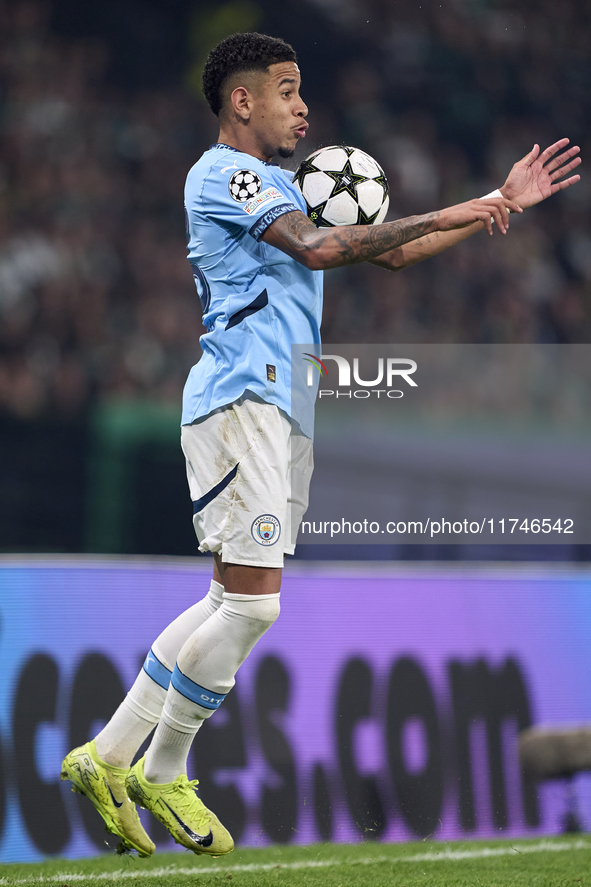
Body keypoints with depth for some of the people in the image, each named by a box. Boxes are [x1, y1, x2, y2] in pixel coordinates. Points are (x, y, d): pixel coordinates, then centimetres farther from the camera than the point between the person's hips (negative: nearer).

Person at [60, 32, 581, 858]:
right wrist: (443, 216, -15)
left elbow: (391, 255, 26)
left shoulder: (282, 188, 24)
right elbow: (317, 249, -20)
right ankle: (163, 774, 0)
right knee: (252, 602, -13)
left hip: (284, 409, 10)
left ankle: (108, 758, 11)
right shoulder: (222, 172, -5)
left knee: (236, 602, 7)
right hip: (240, 400, -10)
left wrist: (502, 202, 22)